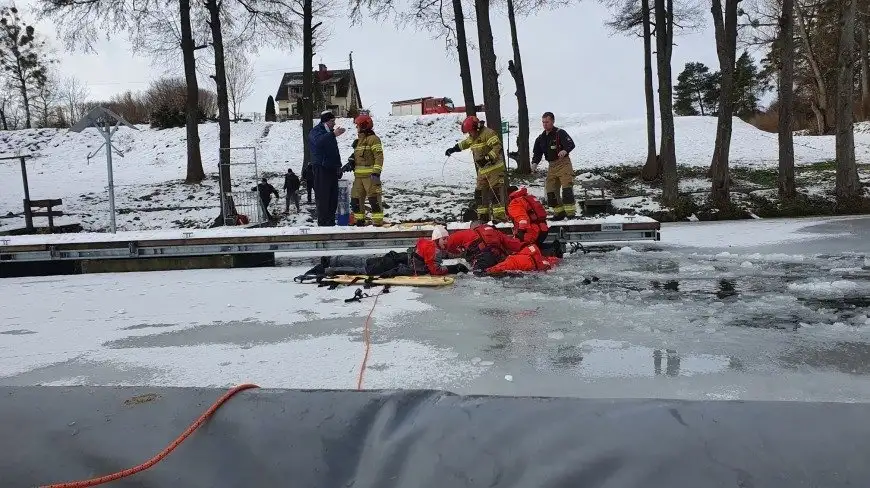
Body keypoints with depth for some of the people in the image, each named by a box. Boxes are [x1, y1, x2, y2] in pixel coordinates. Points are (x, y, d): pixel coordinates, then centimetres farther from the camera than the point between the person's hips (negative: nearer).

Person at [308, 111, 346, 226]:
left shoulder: (330, 133, 21)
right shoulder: (315, 132, -5)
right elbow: (319, 141, -30)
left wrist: (338, 166, 21)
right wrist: (334, 134, -38)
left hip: (332, 169, 8)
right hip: (321, 169, -8)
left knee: (333, 197, 9)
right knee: (322, 197, -10)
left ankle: (331, 221, 15)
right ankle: (323, 223, -9)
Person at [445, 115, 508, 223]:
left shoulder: (488, 133, -13)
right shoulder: (473, 137, 15)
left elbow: (497, 147, -21)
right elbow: (465, 143, 35)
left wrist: (487, 158, -28)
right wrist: (453, 149, 38)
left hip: (495, 168, -9)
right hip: (483, 170, 9)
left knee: (496, 192, -15)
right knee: (480, 192, 9)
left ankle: (500, 217, -18)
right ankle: (483, 216, 18)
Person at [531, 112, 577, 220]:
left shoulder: (560, 133, -7)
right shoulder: (541, 138, 13)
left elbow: (571, 144, -21)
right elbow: (537, 152, 14)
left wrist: (565, 150, -43)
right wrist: (535, 162, -7)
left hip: (563, 163, -7)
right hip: (551, 166, 7)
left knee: (567, 186, -17)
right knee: (551, 190, 6)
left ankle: (570, 211, -17)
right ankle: (559, 211, 15)